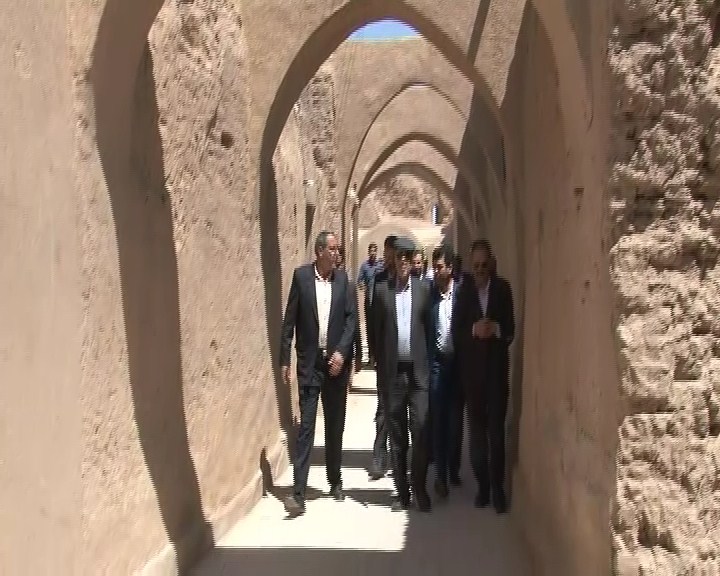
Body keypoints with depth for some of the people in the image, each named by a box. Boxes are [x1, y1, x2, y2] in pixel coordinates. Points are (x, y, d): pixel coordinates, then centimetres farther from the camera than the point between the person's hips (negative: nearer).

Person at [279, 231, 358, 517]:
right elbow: (289, 320, -2)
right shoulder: (301, 275, -3)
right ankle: (298, 492, -6)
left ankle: (335, 481, 28)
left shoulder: (342, 278, 4)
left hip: (336, 361, 3)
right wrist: (285, 360, -4)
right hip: (309, 362, -3)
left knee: (335, 425, 12)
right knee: (306, 426, -6)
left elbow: (352, 318, 2)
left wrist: (342, 352, -10)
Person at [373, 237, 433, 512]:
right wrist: (380, 368, 2)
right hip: (393, 371, 1)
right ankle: (402, 492, 17)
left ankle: (419, 488, 10)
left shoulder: (424, 289, 6)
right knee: (397, 435, 7)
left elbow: (429, 327, 6)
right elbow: (376, 330, 6)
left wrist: (429, 364, 1)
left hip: (419, 370, 0)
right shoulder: (381, 289, 5)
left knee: (421, 430, -5)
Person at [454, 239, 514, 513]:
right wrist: (474, 330, -20)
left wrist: (495, 329, -19)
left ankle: (498, 488, 8)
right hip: (472, 367, 1)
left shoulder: (503, 288, 1)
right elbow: (456, 330, -2)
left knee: (497, 429, -1)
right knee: (477, 429, 7)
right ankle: (482, 485, 18)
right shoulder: (464, 289, 0)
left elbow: (511, 329, 0)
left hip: (497, 367, -1)